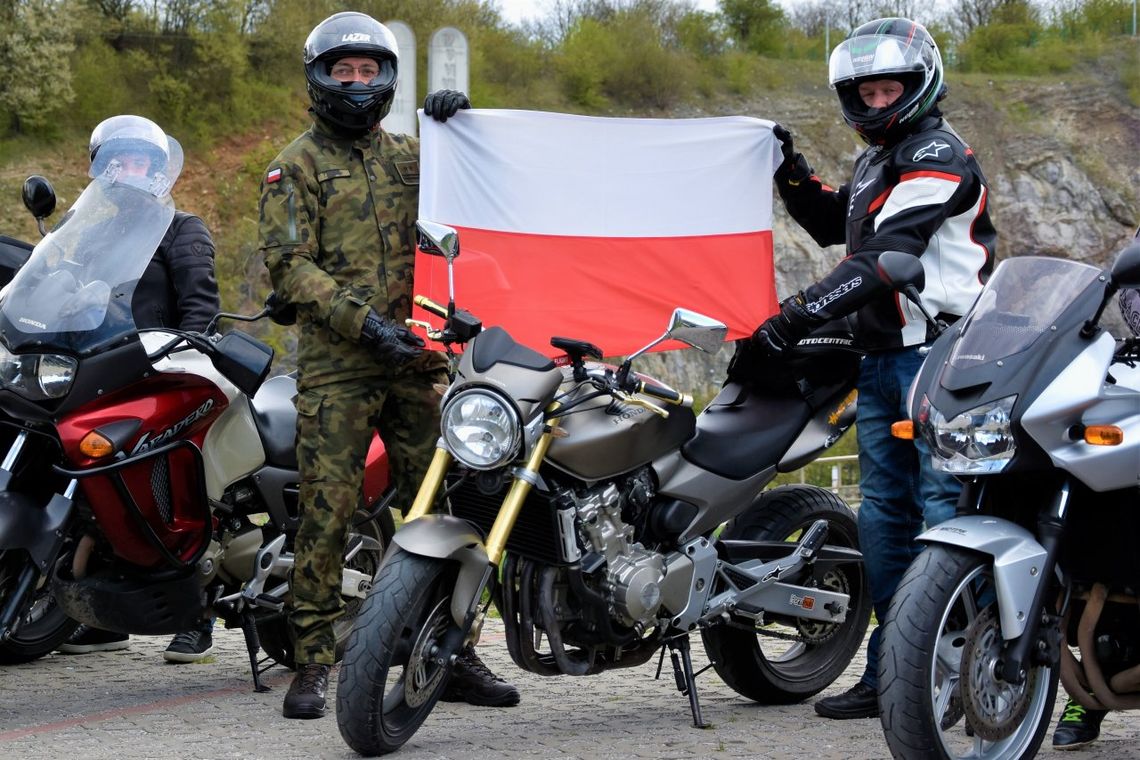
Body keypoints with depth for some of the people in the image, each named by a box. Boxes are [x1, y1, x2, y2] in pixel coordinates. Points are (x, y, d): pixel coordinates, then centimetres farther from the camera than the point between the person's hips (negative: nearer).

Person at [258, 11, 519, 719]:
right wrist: (363, 321, -17)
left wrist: (456, 130, 1)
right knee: (327, 511, -7)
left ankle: (454, 654, 10)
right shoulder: (297, 166, 4)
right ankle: (313, 663, -1)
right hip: (336, 364, -4)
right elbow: (289, 263, -6)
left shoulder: (409, 155, 18)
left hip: (416, 360, 4)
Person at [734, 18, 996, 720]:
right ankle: (891, 673, 13)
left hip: (937, 357, -10)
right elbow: (833, 226, 37)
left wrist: (790, 321, -25)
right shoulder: (879, 160, 20)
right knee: (885, 516, 9)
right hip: (882, 359, 10)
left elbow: (881, 259, -21)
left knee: (944, 510, -11)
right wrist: (791, 173, 18)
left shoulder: (938, 156, -11)